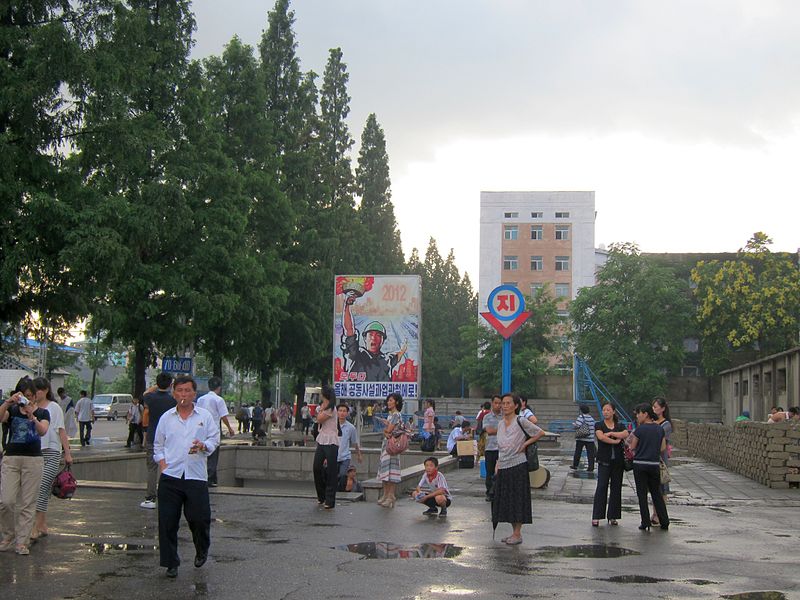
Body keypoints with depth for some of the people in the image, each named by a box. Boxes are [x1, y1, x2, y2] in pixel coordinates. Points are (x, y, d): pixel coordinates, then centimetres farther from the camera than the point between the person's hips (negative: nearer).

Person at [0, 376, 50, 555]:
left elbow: (43, 431, -17)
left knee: (27, 503, 0)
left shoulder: (42, 413, 3)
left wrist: (32, 418, -34)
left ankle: (22, 542, 7)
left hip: (33, 460, -1)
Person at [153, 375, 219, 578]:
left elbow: (214, 440, 7)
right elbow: (158, 445, 17)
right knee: (167, 521, 0)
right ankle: (171, 563, 11)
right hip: (170, 477, 1)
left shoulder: (205, 416, 7)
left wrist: (203, 446, -14)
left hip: (196, 477, -1)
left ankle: (202, 551, 28)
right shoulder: (166, 417, 11)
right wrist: (162, 462, 1)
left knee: (199, 518, -2)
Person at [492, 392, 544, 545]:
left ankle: (517, 534, 4)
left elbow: (540, 432, -6)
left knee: (518, 499, -2)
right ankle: (514, 532, 18)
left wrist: (525, 444, -8)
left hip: (517, 465, -7)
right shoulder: (500, 424, 12)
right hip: (503, 467, 7)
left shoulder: (521, 422, -8)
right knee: (505, 501, 8)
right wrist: (497, 465, 13)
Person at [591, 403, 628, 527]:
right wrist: (616, 441, -11)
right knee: (601, 487, -9)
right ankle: (596, 517, -8)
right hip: (604, 461, -3)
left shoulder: (620, 426, 11)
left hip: (618, 461, 3)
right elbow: (601, 437, -16)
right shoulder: (599, 425, 4)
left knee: (616, 488, 4)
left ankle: (612, 517, 10)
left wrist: (610, 433, -12)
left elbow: (625, 434, -10)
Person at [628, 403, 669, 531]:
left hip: (640, 464, -4)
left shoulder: (640, 430, -10)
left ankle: (645, 522, 2)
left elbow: (632, 447, -4)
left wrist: (632, 437, 13)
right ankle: (664, 522, 12)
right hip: (654, 464, 4)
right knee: (656, 494, 13)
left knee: (642, 494, 4)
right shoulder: (660, 429, 4)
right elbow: (663, 448, 8)